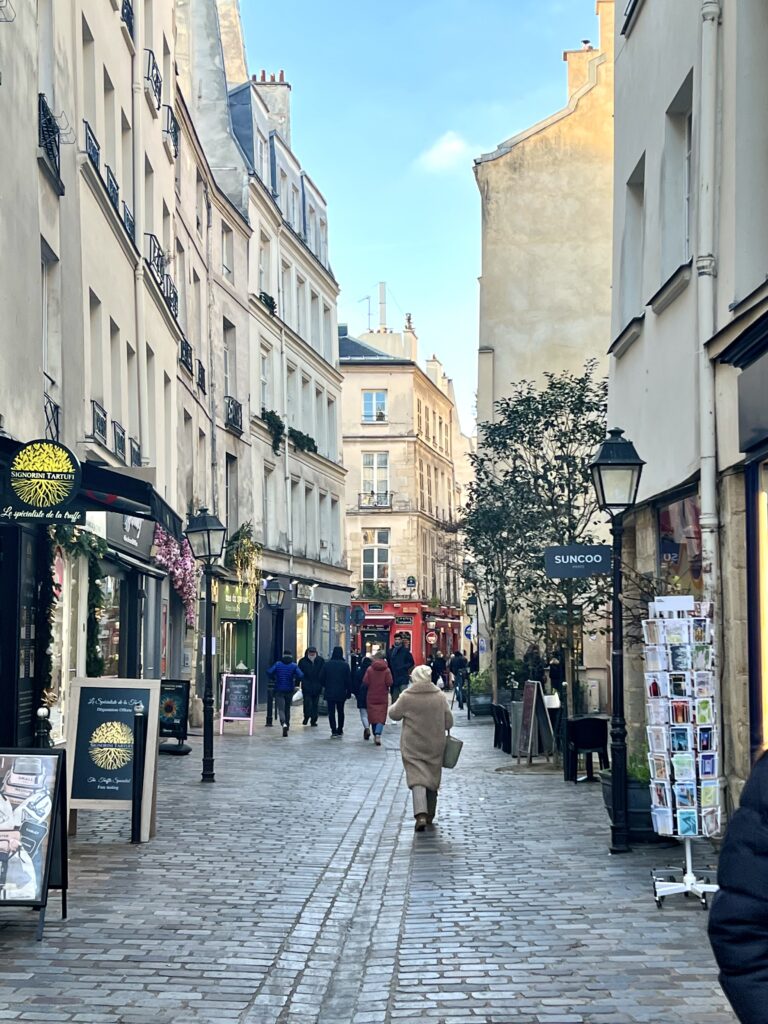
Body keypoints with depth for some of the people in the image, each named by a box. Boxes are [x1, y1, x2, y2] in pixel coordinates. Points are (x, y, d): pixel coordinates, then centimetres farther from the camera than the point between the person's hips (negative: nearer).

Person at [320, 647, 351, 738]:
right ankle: (340, 730, 22)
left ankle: (334, 731, -8)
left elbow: (321, 678, -1)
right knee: (340, 711, 16)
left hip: (329, 692, -1)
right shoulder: (345, 665, -5)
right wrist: (349, 691, 3)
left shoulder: (327, 664, -4)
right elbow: (348, 680, -5)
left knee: (331, 712, 1)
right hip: (341, 692, 1)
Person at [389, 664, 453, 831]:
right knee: (433, 778, 17)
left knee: (417, 779, -5)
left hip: (413, 747, -3)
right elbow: (449, 722, 1)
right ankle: (430, 815, 28)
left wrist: (397, 703, 19)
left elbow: (394, 714, 0)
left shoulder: (406, 697, -13)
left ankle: (421, 815, -24)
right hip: (435, 746, 3)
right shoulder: (439, 697, -5)